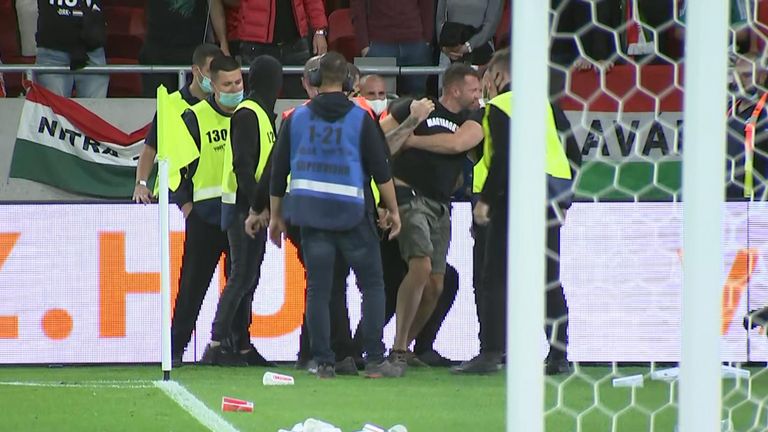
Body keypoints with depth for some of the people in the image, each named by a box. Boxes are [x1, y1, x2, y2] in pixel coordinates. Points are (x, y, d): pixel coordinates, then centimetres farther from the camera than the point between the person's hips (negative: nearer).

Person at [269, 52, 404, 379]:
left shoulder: (296, 119, 5)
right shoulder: (360, 119, -3)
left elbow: (278, 171, 8)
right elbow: (380, 170, -3)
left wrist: (275, 215, 17)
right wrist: (393, 210, 8)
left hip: (311, 213, 2)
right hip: (352, 214, -2)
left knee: (317, 289, 5)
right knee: (372, 284, 6)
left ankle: (323, 362, 2)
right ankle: (375, 360, -1)